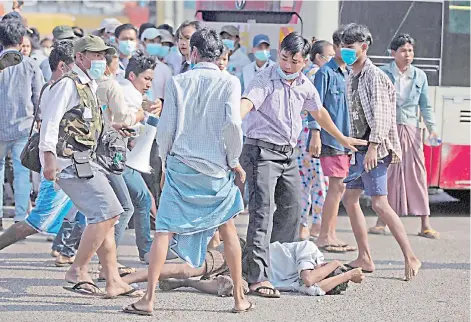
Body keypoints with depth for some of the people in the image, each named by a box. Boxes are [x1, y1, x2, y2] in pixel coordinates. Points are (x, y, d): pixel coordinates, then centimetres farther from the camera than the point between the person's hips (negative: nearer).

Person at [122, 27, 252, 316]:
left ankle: (149, 299, -8)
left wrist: (165, 160, 15)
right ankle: (240, 298, 19)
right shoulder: (229, 83, -3)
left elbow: (166, 127, -2)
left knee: (165, 230, -1)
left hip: (180, 165, 0)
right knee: (228, 229, 15)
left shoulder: (178, 82, 0)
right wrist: (234, 161, -1)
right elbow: (233, 124, -14)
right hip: (216, 168, 0)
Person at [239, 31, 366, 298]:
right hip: (262, 151, -8)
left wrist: (343, 140, 37)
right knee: (262, 211, -16)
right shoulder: (266, 79, -15)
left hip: (288, 154, 8)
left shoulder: (305, 85, 7)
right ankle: (258, 278, -21)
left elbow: (319, 112, 25)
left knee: (292, 209, 14)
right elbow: (246, 103, -33)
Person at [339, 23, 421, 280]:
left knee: (379, 203, -14)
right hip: (360, 148, 10)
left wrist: (373, 146, -26)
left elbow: (380, 115, -20)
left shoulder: (374, 76, -12)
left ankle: (411, 257, -13)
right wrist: (353, 145, 16)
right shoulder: (353, 78, 16)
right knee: (349, 199, 11)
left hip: (375, 149, -10)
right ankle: (365, 259, 17)